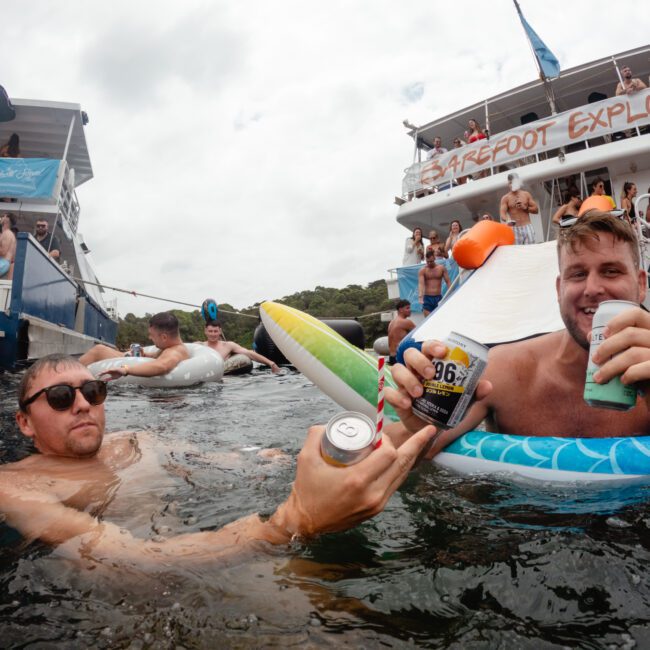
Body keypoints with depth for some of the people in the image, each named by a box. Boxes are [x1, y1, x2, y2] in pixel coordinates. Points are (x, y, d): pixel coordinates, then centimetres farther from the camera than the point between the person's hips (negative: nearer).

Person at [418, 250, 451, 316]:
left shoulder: (441, 268, 5)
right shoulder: (422, 270, -2)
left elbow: (448, 282, 5)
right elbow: (421, 283, -15)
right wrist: (420, 296, -31)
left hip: (439, 298, 2)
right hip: (427, 298, -1)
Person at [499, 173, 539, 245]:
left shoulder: (526, 194, 12)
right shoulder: (505, 198, 4)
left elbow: (536, 210, 14)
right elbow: (502, 213, -10)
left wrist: (525, 207, -4)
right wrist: (507, 220, -31)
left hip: (527, 227, 2)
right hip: (515, 229, -2)